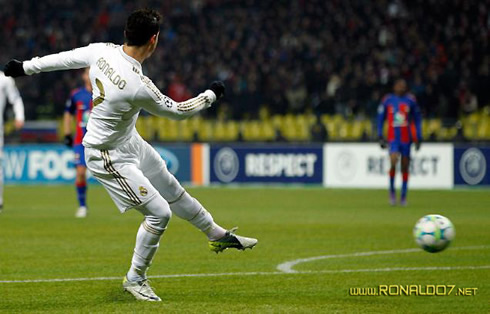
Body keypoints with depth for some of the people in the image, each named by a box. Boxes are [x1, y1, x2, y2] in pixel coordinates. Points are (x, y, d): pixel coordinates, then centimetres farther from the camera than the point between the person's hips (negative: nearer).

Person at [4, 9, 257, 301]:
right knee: (159, 212, -6)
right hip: (109, 157, -9)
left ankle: (218, 234, 37)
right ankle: (135, 279, 11)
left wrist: (25, 67, 17)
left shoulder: (102, 51, -14)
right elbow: (178, 110, -17)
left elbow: (63, 58, 1)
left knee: (173, 191, 20)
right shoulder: (139, 86, -34)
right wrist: (212, 94, -1)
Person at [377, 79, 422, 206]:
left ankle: (403, 196, 14)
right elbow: (380, 119, 10)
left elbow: (417, 120, 11)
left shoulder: (410, 100, 4)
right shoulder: (388, 100, 3)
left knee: (405, 167, 4)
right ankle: (392, 191, 0)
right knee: (393, 162, -20)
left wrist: (418, 138, 7)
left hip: (406, 138, 2)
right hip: (393, 137, -2)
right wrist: (380, 137, 5)